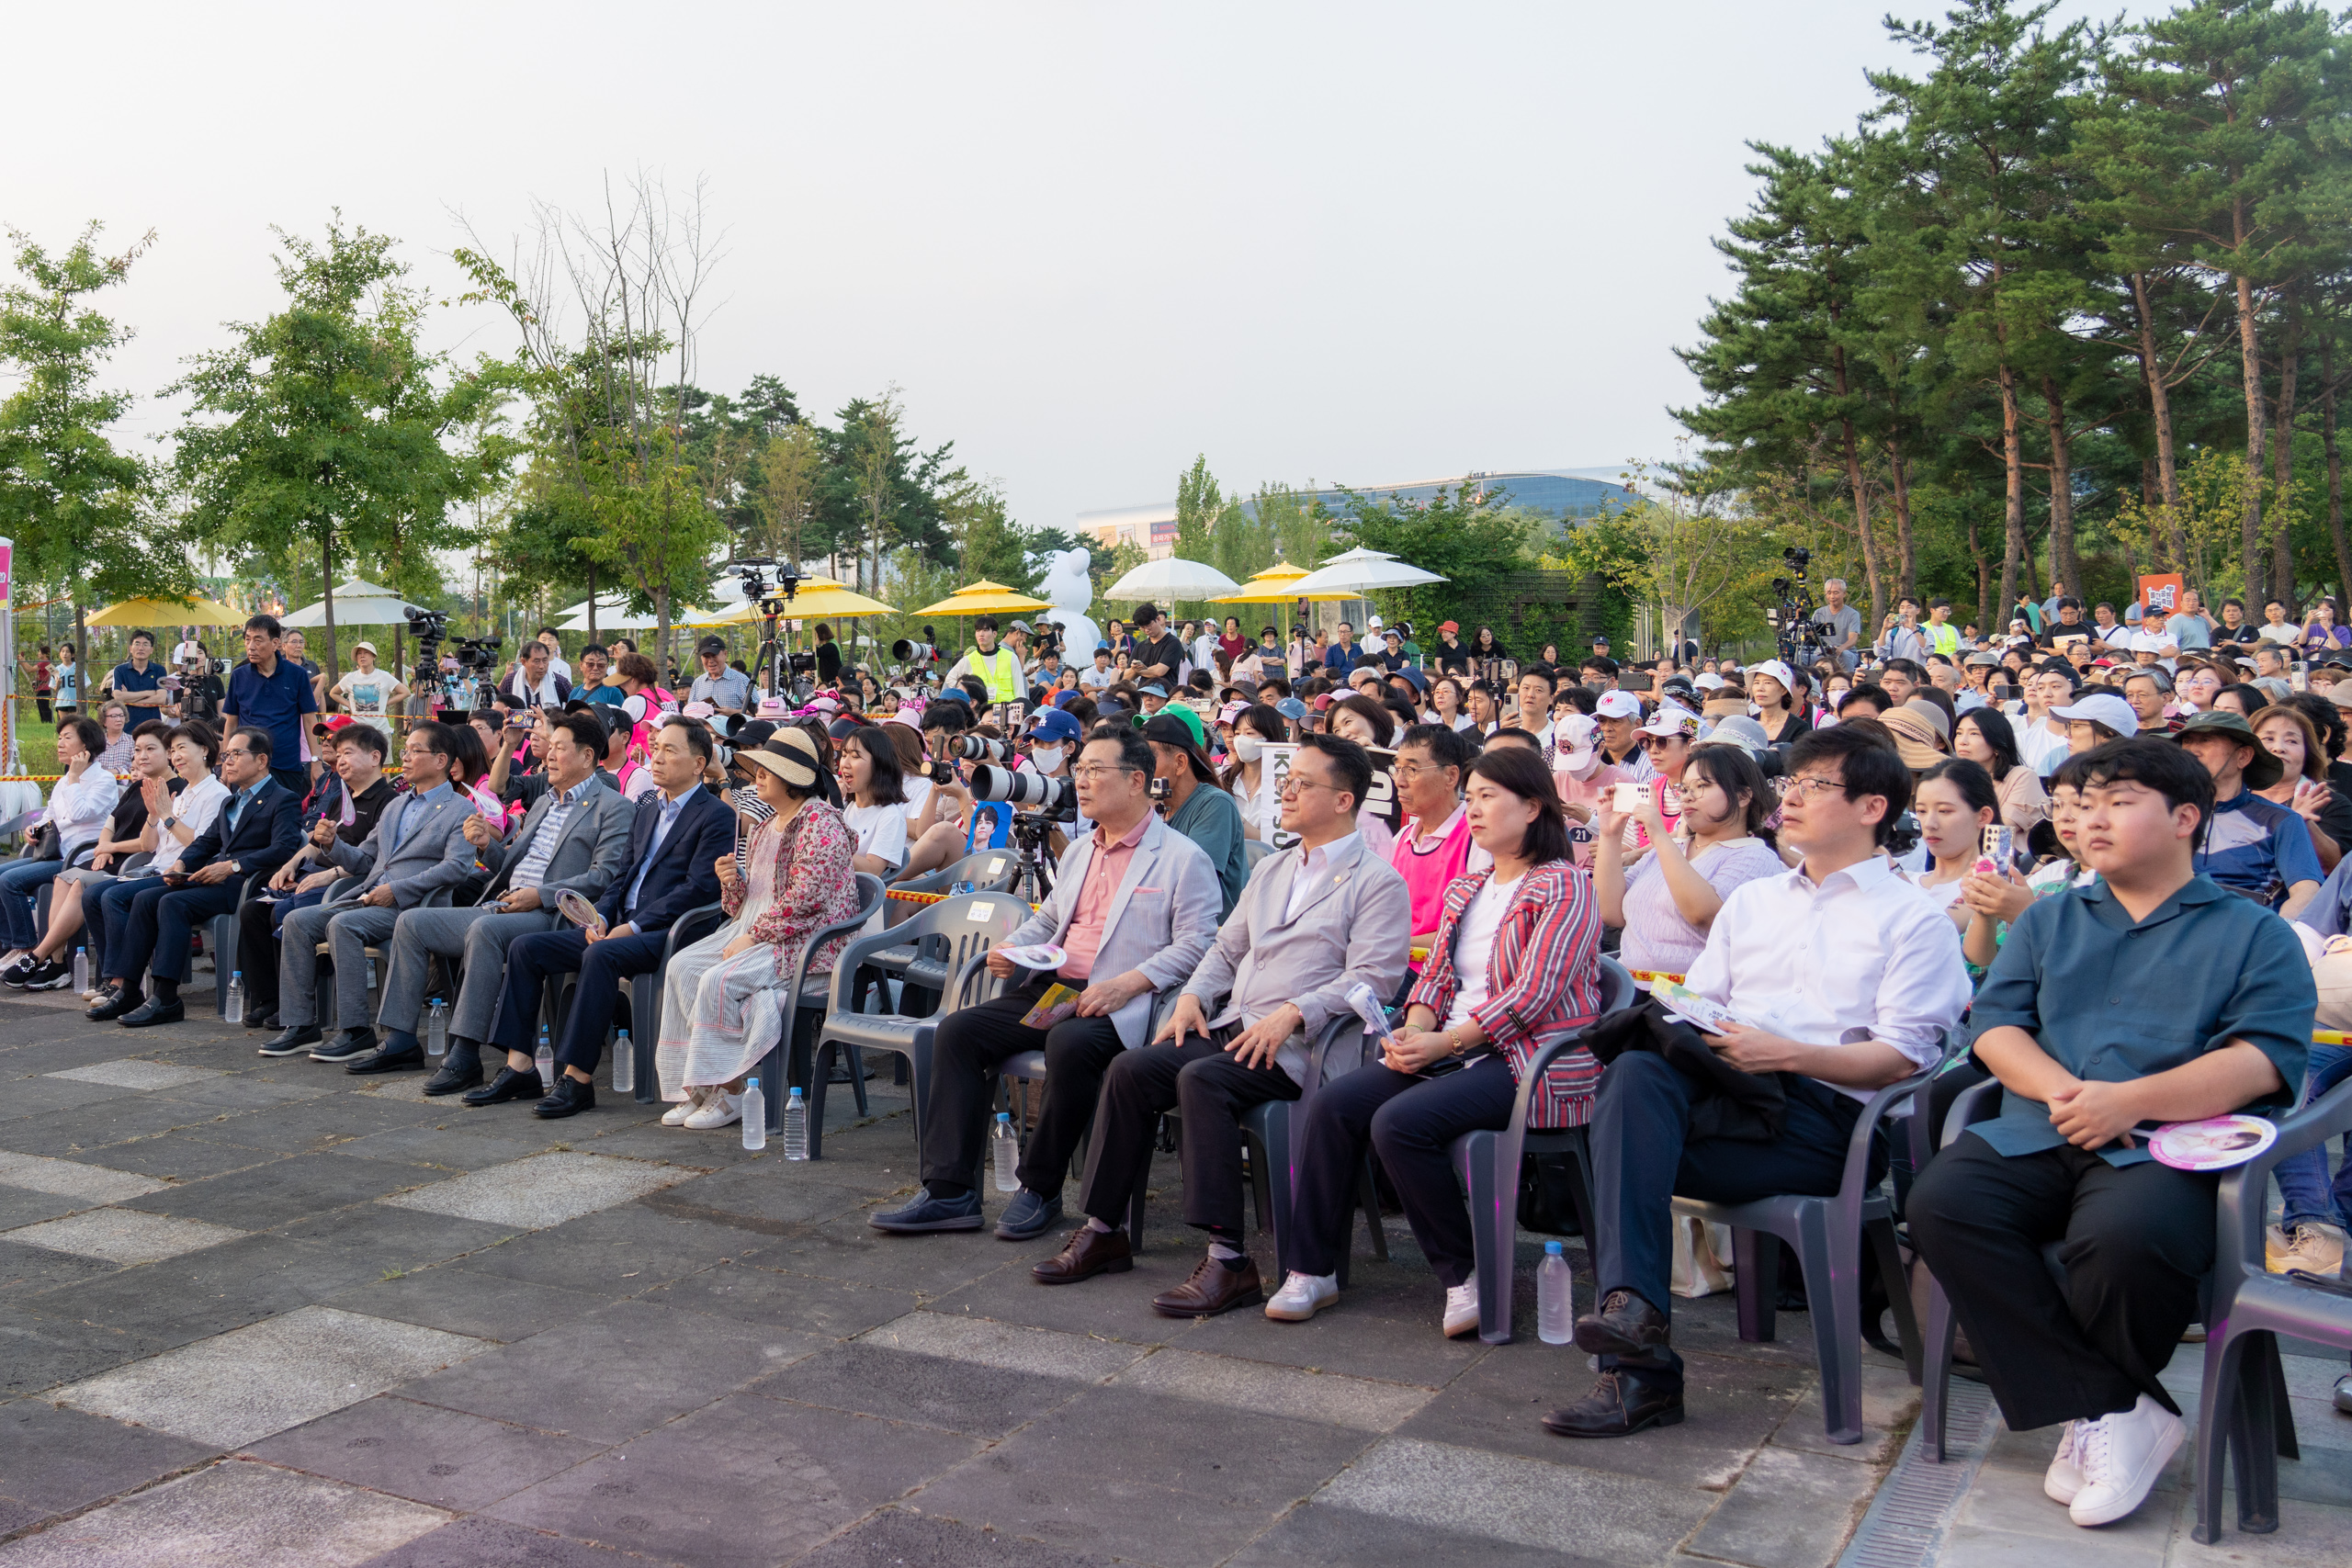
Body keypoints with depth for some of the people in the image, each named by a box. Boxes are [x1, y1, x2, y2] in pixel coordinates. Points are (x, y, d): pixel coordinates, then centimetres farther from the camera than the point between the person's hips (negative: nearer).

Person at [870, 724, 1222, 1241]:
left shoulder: (1183, 858, 0)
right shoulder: (1078, 852, 24)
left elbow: (1194, 945, -9)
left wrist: (1127, 984, -21)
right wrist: (1009, 948, 11)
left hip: (1118, 1003, -7)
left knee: (1068, 1044, -37)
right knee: (958, 1030, -12)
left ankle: (1040, 1189, -16)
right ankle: (950, 1192, -11)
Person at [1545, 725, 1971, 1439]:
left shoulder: (1914, 919, 9)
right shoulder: (1751, 900, 28)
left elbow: (1901, 1058, -3)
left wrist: (1788, 1052, -17)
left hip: (1828, 1117, -4)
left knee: (1632, 1151, -29)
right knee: (1637, 1068, -32)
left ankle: (1638, 1349, -24)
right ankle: (1631, 1303, -35)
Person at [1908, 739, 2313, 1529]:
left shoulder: (2255, 935, 15)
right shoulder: (2048, 920, 26)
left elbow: (2264, 1059, -2)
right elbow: (1994, 1023, 13)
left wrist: (2129, 1101, -16)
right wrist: (2061, 1088, -9)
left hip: (2168, 1147, -4)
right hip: (2038, 1135, 4)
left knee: (2123, 1236, -37)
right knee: (1940, 1201, -27)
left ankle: (2088, 1410, -5)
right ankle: (2116, 1408, -18)